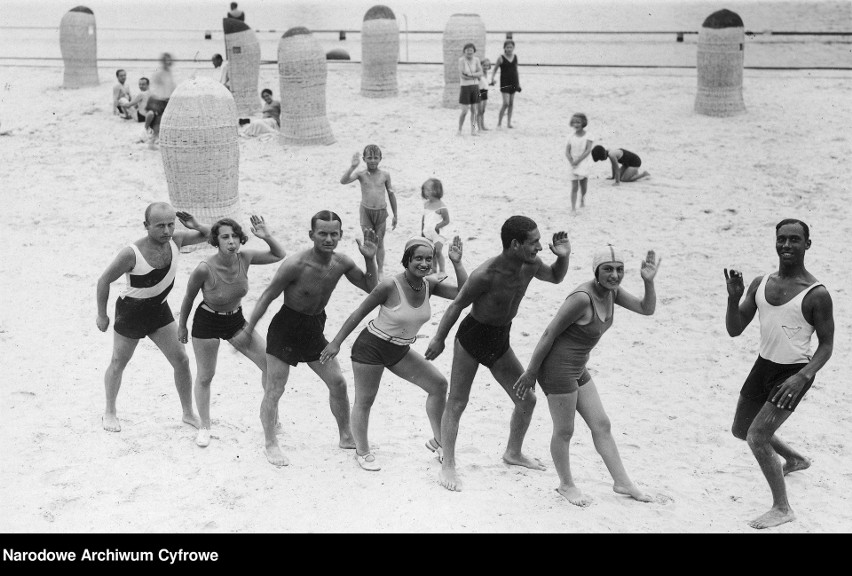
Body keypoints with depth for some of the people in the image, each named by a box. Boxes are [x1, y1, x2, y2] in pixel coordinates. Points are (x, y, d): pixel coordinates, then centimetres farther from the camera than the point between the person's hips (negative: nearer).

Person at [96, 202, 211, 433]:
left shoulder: (175, 240, -15)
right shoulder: (131, 254, -30)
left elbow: (207, 235, 2)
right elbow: (104, 280, -16)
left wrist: (196, 225, -22)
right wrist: (102, 315, -8)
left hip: (159, 310, 5)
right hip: (131, 310, -5)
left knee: (182, 361, 4)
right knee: (118, 364, 12)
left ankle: (189, 414, 20)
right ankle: (109, 412, 35)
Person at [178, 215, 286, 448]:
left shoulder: (244, 258, -17)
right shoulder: (204, 269, -28)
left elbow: (279, 255, -2)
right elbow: (189, 298, -10)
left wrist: (267, 237, -21)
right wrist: (181, 326, 2)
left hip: (235, 319, 4)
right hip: (207, 322, -4)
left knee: (271, 363, -3)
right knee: (205, 377, 8)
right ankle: (204, 427, 29)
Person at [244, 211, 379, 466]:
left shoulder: (342, 263, -7)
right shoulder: (296, 265, -25)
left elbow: (371, 287, 4)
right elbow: (267, 296, -15)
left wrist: (370, 259, -12)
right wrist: (248, 330, -10)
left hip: (314, 329, 6)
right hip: (286, 328, -6)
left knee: (338, 382, 10)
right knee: (274, 389, -3)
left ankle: (346, 437, 26)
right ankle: (270, 444, 12)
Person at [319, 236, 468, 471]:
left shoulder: (430, 285, -7)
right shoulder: (390, 286, -24)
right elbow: (359, 313, -14)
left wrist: (457, 264, -19)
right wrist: (336, 343, -10)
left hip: (400, 351, 7)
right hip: (371, 347, -6)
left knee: (439, 384, 2)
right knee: (364, 401, 4)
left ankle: (437, 441, 15)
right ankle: (362, 452, 26)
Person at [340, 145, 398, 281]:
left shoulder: (385, 175, -1)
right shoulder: (361, 175, -5)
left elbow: (391, 195, 8)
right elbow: (343, 181, -21)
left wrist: (395, 216, 12)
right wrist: (353, 166, -33)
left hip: (381, 212, 1)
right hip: (366, 212, -1)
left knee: (379, 243, 9)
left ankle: (381, 271, 22)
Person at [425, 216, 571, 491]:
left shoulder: (530, 265, -10)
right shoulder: (486, 275, -30)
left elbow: (555, 277, 13)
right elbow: (457, 305, -16)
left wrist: (563, 258, -9)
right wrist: (438, 339, -7)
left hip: (500, 340, 7)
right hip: (472, 337, -7)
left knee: (527, 398, 11)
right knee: (456, 403, -1)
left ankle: (513, 453, 31)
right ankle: (448, 466, 9)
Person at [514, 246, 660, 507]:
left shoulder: (612, 291, 0)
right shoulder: (582, 298, -26)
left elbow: (647, 308, 5)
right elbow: (549, 334, -20)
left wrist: (649, 282, -14)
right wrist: (530, 372, -14)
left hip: (578, 369, 9)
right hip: (557, 367, -9)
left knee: (601, 425, 14)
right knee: (564, 431, 6)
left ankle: (622, 482, 25)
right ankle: (566, 485, 26)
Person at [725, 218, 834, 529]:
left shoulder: (816, 294, -15)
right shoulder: (760, 284, 1)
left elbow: (826, 345, -10)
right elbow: (734, 330, 1)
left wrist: (803, 376, -26)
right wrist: (734, 297, -17)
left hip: (793, 373, -7)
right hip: (763, 365, 7)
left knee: (757, 437, -16)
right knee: (740, 430, 22)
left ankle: (782, 508, 1)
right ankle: (795, 459, 47)